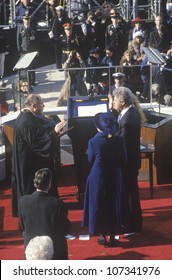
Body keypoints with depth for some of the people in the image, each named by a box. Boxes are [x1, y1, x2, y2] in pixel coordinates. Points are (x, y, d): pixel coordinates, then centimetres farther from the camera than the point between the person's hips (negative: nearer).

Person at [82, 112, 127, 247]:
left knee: (98, 205, 13)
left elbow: (91, 160, -3)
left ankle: (103, 235, 16)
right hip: (115, 176, 2)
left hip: (98, 177, -2)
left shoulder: (93, 141, -15)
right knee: (113, 204, 14)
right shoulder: (119, 140, -9)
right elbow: (123, 160, -1)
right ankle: (112, 235, 20)